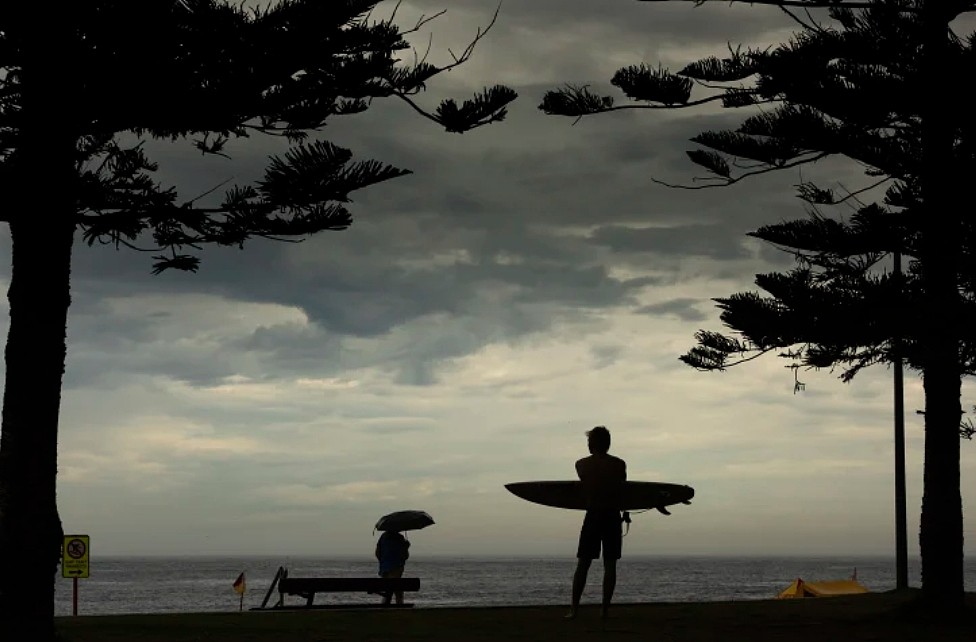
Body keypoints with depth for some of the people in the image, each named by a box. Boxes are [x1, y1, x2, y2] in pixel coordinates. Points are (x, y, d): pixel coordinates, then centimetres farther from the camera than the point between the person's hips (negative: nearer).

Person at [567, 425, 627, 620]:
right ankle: (605, 609, 0)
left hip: (592, 516, 0)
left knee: (583, 564, 4)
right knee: (610, 565, 4)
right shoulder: (619, 464, 0)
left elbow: (585, 488, 9)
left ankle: (574, 609, -1)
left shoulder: (581, 465, -1)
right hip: (613, 516, 0)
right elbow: (621, 489, 11)